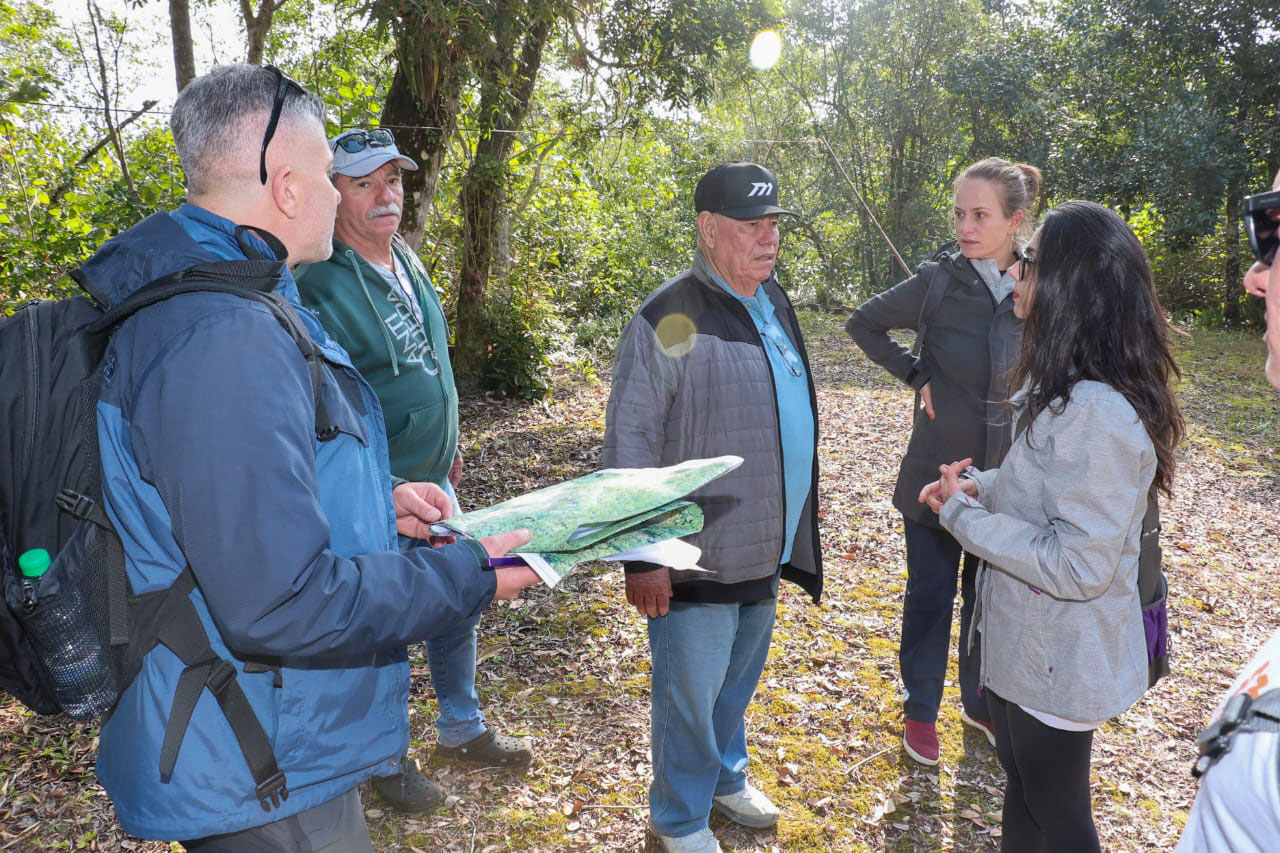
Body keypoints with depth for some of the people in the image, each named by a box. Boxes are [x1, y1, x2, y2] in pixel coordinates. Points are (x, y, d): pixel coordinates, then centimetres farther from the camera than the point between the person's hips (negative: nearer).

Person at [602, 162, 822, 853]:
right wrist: (642, 557, -18)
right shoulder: (673, 318, -17)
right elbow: (628, 439, -17)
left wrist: (792, 532, 20)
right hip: (698, 558, -7)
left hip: (766, 550, 8)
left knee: (739, 679, 24)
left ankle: (725, 777, 47)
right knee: (691, 692, 9)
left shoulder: (773, 302, 9)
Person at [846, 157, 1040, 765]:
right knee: (930, 598, 11)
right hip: (935, 477, -2)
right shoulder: (939, 282, -14)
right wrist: (916, 375, -9)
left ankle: (981, 703, 40)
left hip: (1005, 480, 3)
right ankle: (921, 710, 31)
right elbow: (863, 324, 0)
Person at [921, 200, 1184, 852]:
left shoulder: (1098, 414, -30)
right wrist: (980, 485, -2)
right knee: (1021, 783, 28)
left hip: (1058, 662, -9)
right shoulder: (1064, 385, 2)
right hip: (1020, 641, 9)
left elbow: (1079, 566, -30)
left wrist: (964, 515, -22)